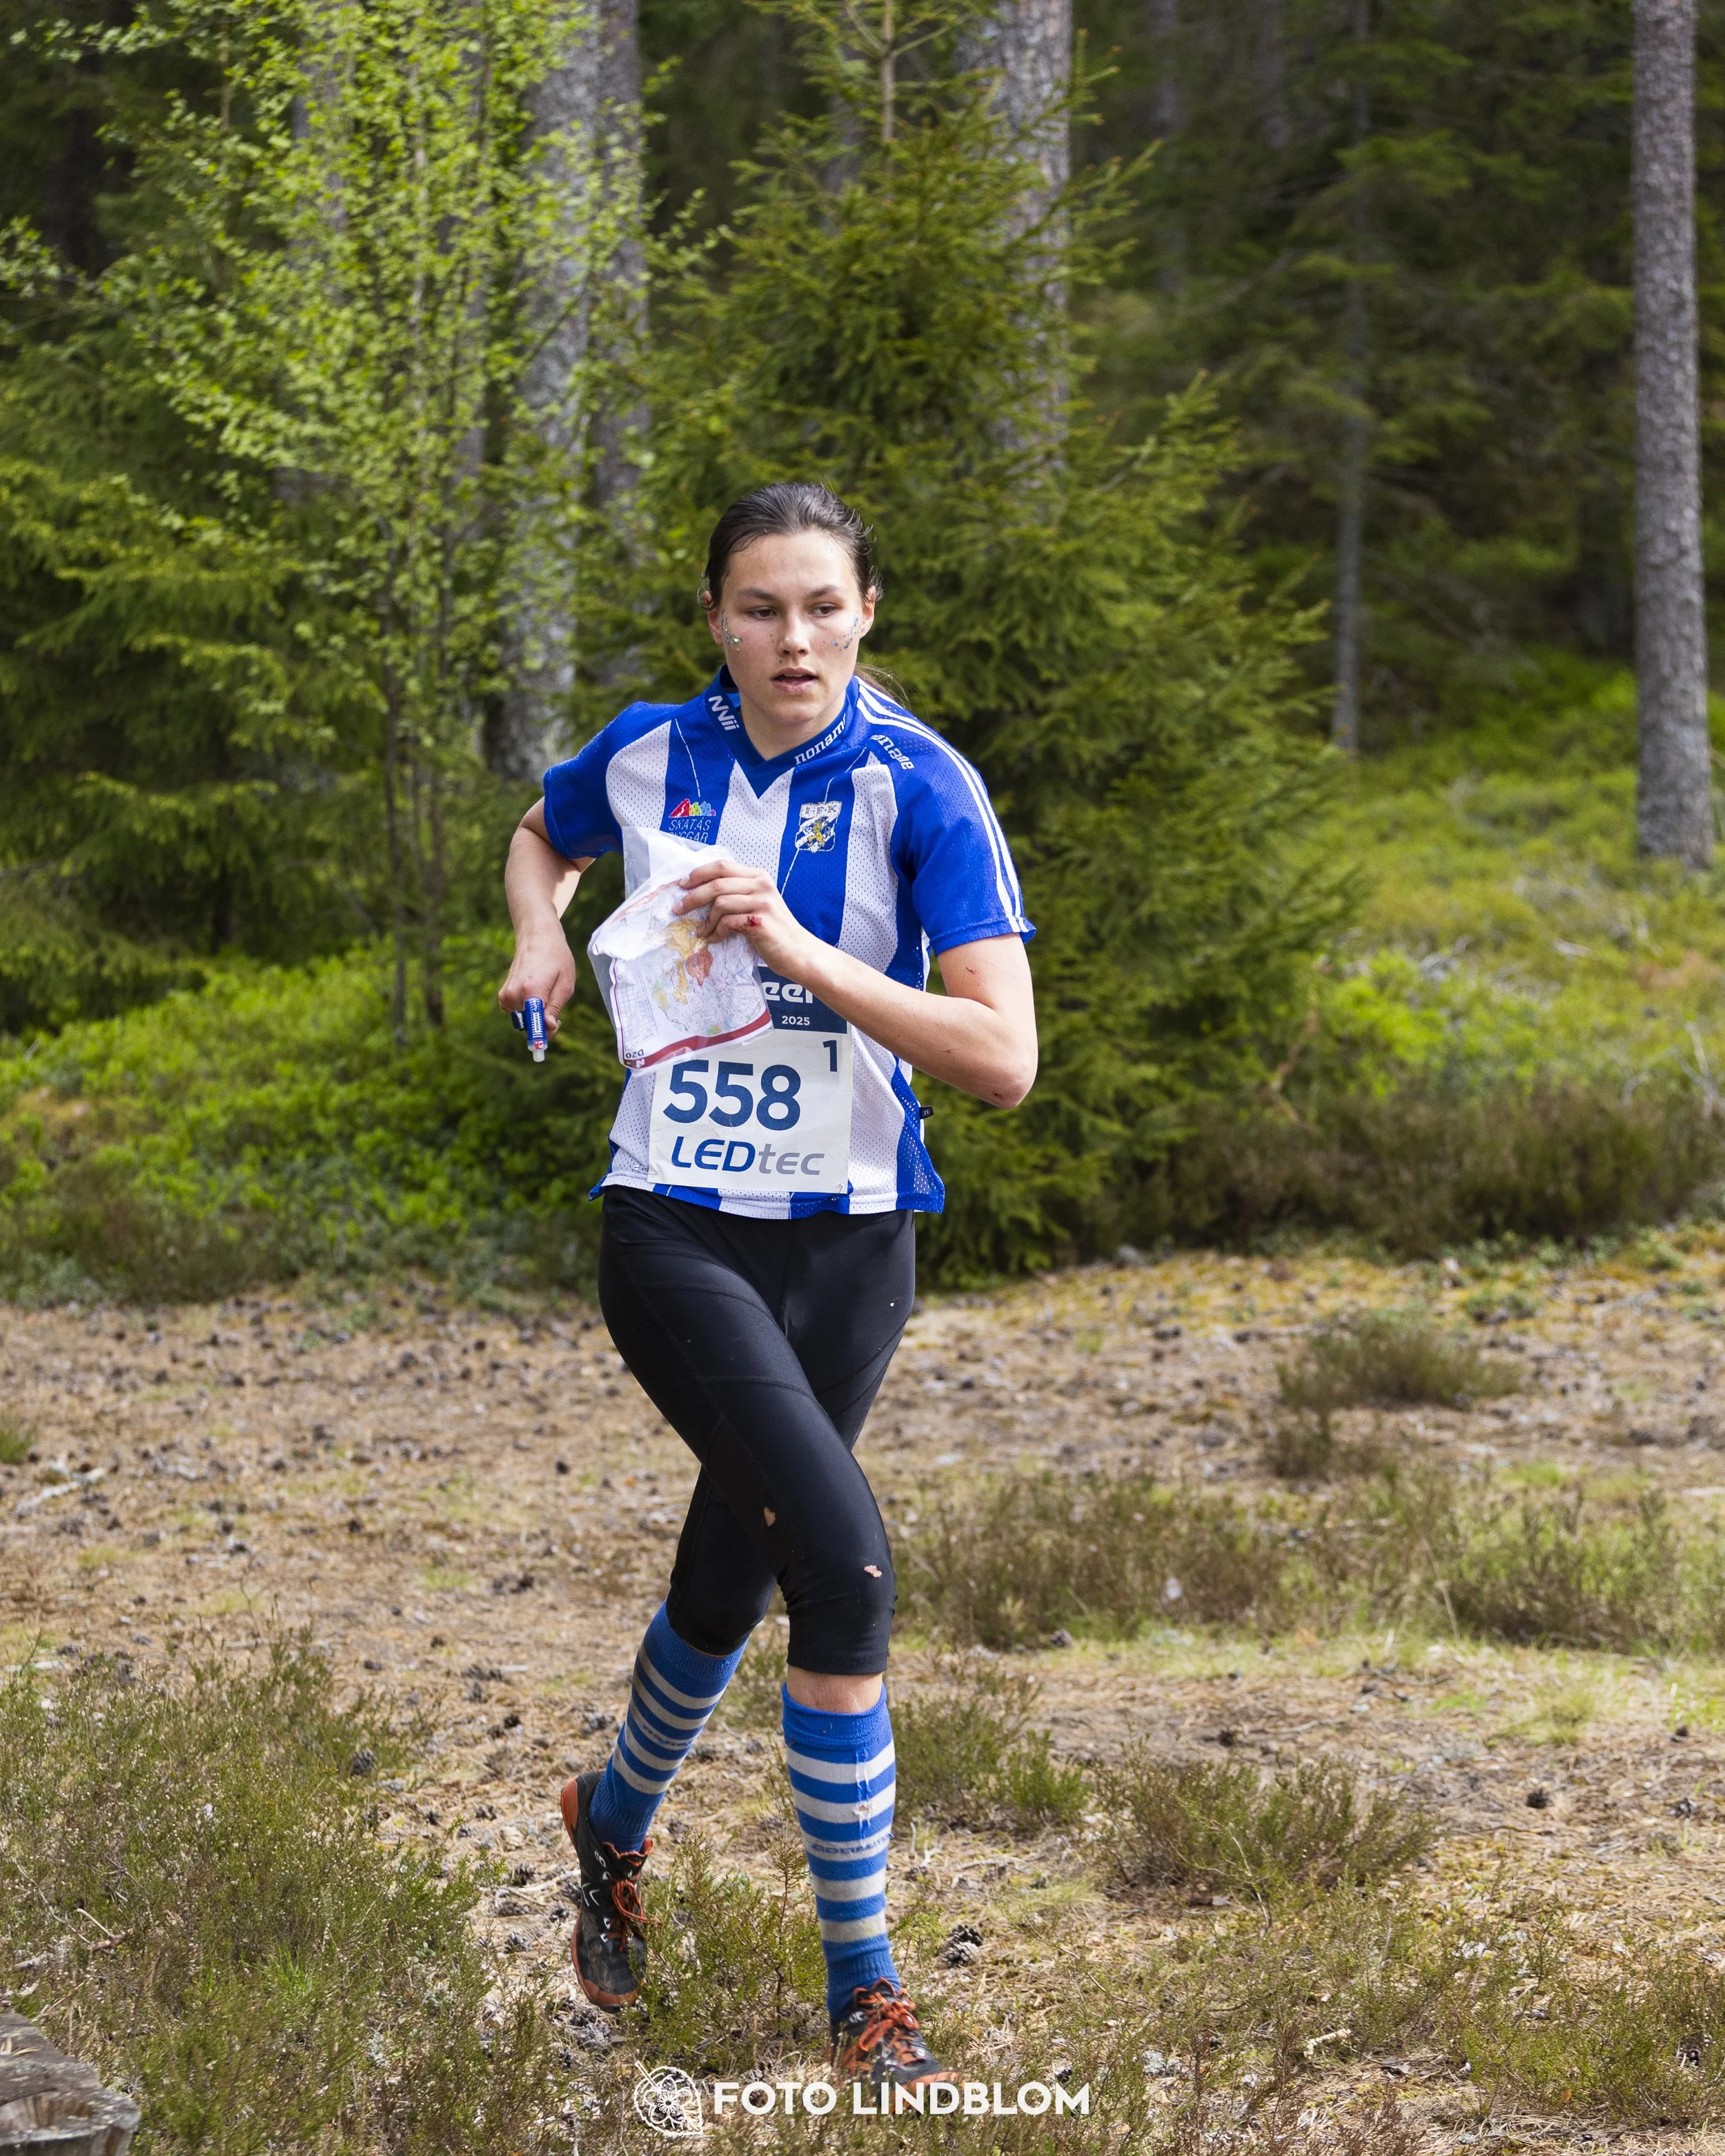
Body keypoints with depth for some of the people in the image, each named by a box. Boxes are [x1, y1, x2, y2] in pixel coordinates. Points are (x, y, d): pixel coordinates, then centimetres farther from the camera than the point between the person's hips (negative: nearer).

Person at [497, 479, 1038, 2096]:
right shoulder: (649, 755, 0)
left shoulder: (918, 786, -9)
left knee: (727, 1583, 13)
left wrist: (802, 952, -26)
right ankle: (863, 1989, -12)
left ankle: (613, 1824, 46)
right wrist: (543, 940, 4)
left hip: (849, 1236, 1)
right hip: (673, 1225, -1)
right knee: (845, 1564, -21)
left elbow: (1004, 1060, -17)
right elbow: (542, 835, 25)